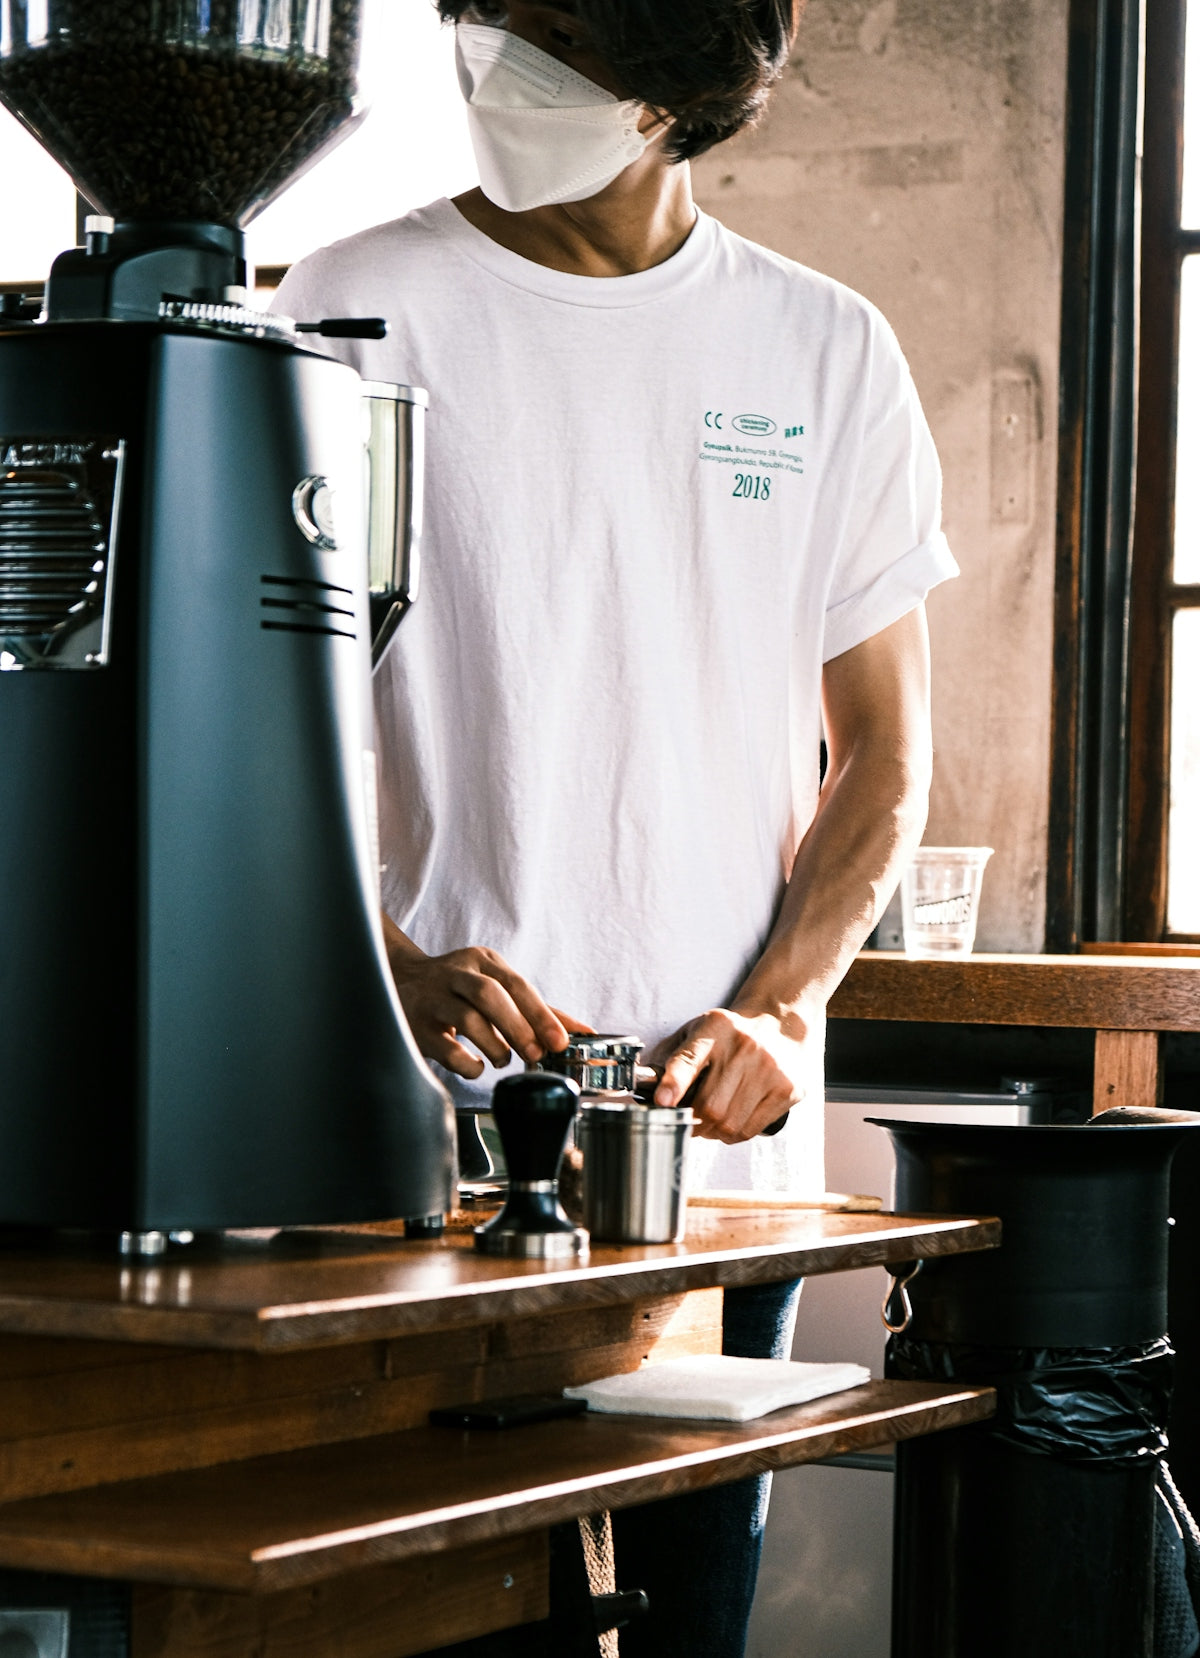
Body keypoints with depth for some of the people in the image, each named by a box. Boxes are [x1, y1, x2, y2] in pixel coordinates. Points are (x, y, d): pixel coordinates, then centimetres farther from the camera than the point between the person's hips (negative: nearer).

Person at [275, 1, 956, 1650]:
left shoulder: (830, 353, 9)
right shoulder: (358, 313, 2)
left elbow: (882, 761, 11)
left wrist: (777, 1014, -7)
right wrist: (395, 968, -19)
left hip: (727, 1142, 2)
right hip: (427, 1130, -2)